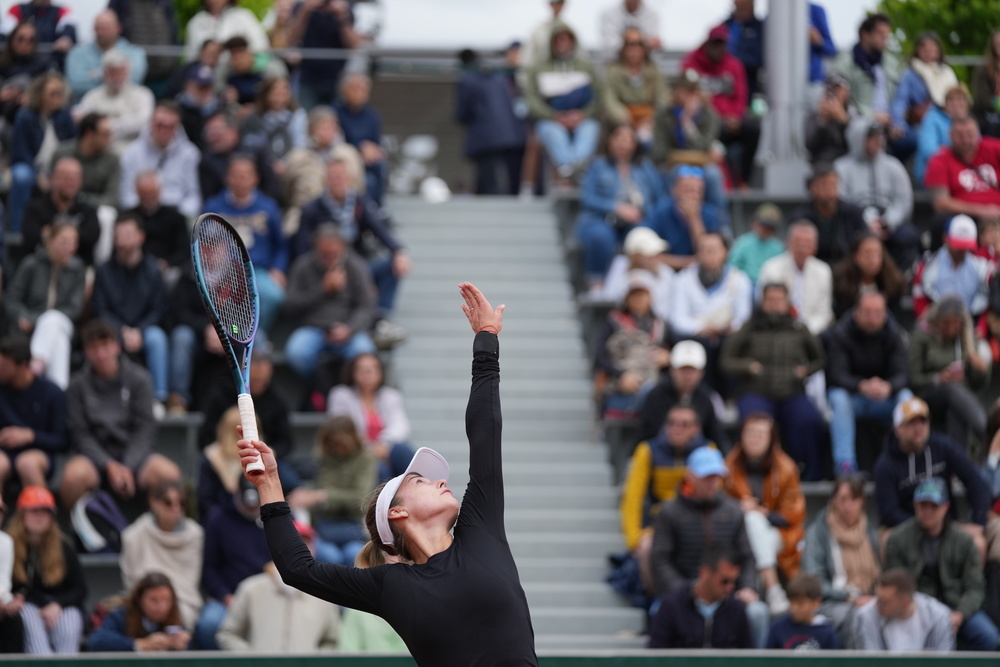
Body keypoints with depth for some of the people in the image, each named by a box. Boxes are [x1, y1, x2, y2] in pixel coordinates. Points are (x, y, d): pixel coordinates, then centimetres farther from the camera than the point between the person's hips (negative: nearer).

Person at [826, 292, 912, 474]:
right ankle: (845, 463, -40)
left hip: (884, 396, 2)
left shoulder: (894, 334, -6)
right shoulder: (840, 333, -13)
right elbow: (837, 375, -22)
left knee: (906, 396, -29)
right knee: (838, 398, -36)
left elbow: (902, 373, -15)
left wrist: (888, 387, -40)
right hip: (850, 393, -2)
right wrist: (862, 386, -43)